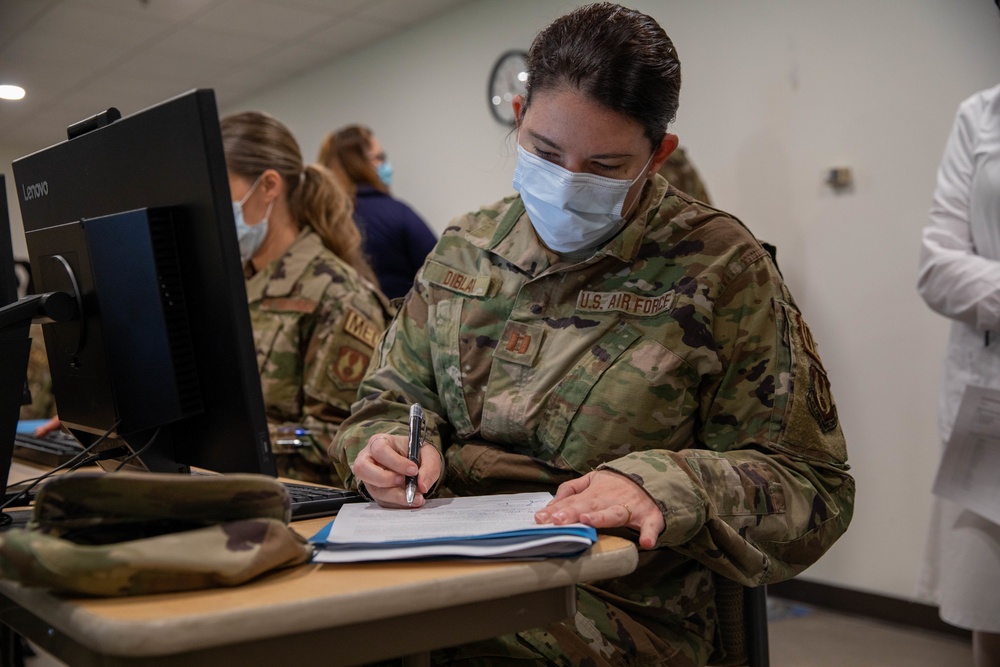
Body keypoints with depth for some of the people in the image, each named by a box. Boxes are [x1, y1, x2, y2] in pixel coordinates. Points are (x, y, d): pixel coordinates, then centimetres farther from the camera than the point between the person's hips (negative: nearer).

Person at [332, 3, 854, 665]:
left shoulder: (717, 268, -5)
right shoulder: (464, 249, 10)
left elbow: (811, 488, -5)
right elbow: (393, 395, 16)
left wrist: (663, 488, -24)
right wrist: (390, 442, -9)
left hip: (618, 606, -4)